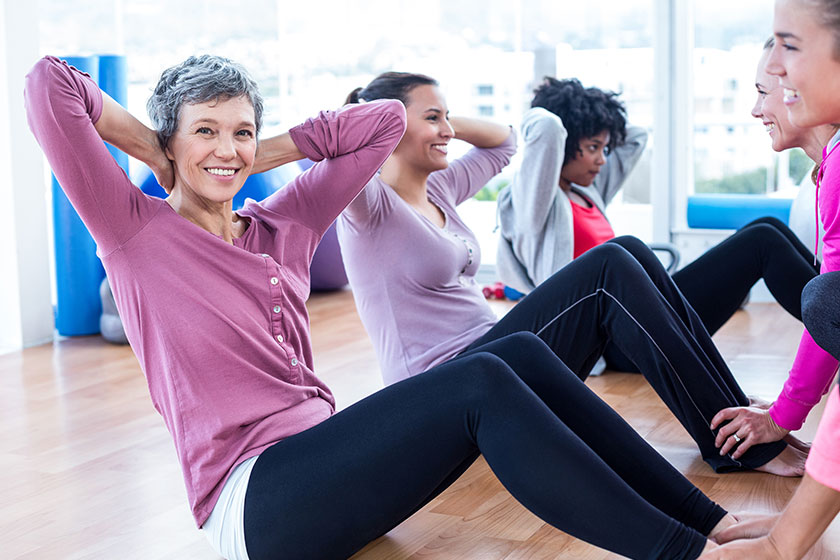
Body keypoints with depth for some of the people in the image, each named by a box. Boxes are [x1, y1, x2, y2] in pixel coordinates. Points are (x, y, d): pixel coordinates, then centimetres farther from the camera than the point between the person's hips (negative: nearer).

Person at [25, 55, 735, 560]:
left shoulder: (281, 226, 19)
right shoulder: (135, 230, 4)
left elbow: (385, 120, 19)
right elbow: (49, 85, -7)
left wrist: (261, 154, 15)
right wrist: (155, 150, 4)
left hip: (324, 458, 7)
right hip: (254, 501, -7)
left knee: (521, 353, -12)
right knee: (480, 383, -25)